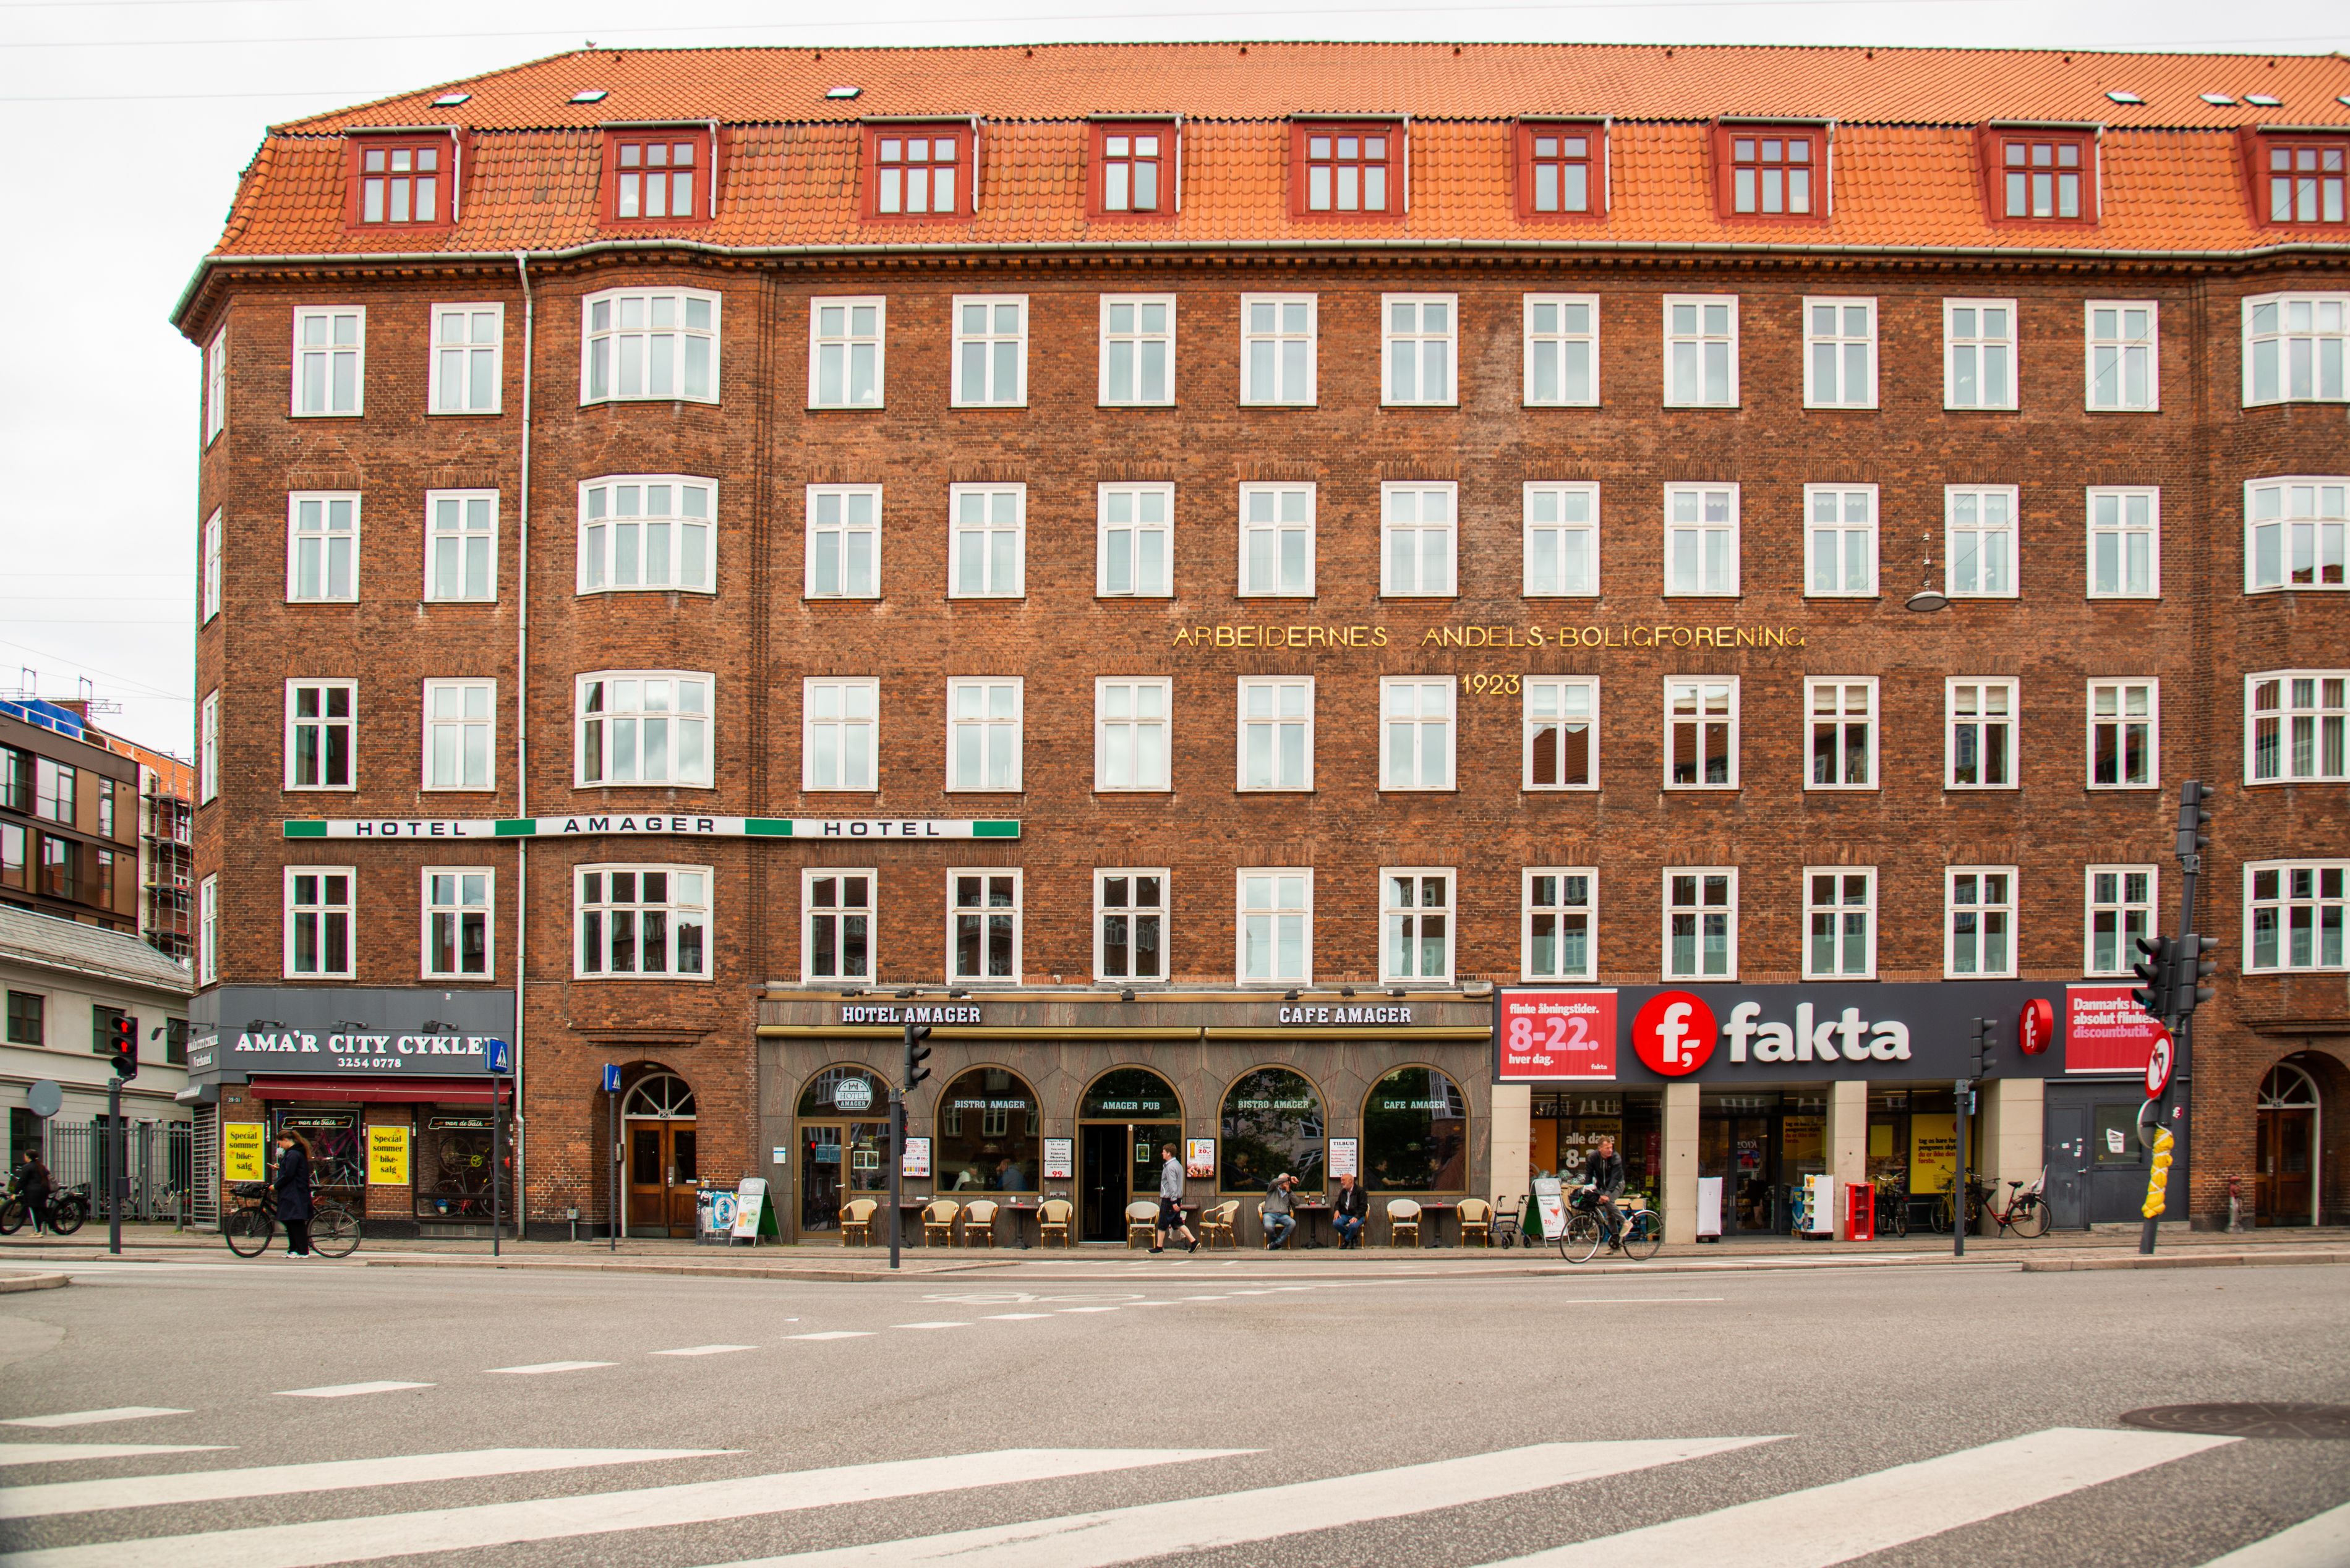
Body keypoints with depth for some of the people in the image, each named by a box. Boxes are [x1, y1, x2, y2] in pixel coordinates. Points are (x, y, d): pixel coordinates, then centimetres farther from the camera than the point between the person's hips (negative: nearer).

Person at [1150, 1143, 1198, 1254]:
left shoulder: (1170, 1167, -17)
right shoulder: (1178, 1165, 14)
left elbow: (1172, 1185, -23)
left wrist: (1174, 1201, -26)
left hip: (1169, 1200, -9)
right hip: (1177, 1198, 9)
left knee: (1162, 1224, 1)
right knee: (1177, 1223, 11)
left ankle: (1159, 1247, 8)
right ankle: (1194, 1241, 3)